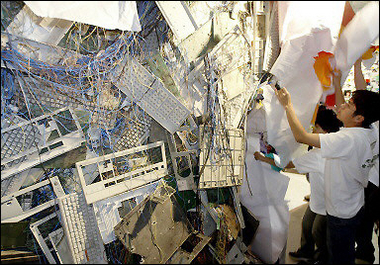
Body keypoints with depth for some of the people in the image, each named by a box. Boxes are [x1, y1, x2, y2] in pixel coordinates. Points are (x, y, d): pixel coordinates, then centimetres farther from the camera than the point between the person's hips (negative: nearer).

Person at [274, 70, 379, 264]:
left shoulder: (348, 139, -35)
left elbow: (301, 136, -36)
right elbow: (342, 114, 13)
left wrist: (287, 105, -25)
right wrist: (337, 85, 15)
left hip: (342, 215, -9)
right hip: (354, 207, 9)